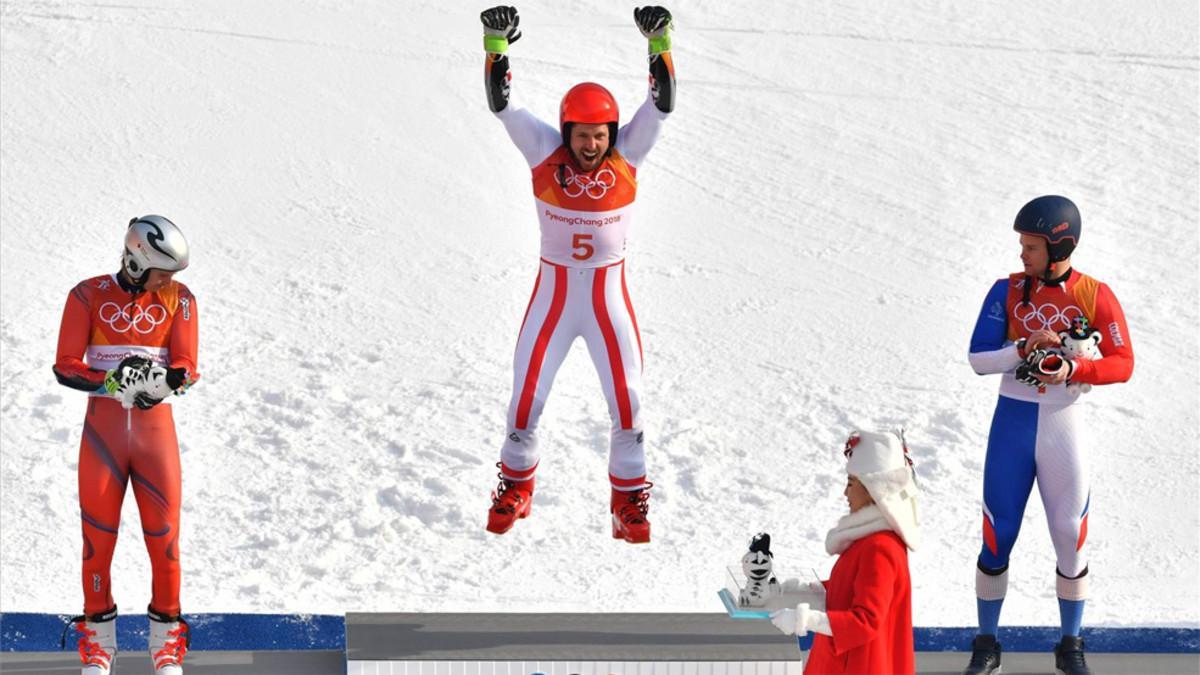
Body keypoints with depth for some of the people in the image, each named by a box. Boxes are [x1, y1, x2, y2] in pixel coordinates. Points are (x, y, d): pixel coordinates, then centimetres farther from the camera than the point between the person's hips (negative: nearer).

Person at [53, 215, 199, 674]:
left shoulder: (178, 299, 2)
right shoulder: (89, 296, -2)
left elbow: (187, 368, 0)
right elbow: (66, 366, -4)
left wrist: (166, 379, -23)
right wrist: (113, 382, -20)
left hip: (156, 427, 1)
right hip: (103, 426, -1)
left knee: (164, 532, -2)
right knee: (98, 532, 1)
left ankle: (165, 635, 11)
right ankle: (98, 636, 14)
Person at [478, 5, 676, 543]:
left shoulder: (626, 156, -9)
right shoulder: (545, 153, -10)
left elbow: (662, 104, -18)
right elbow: (502, 105, -17)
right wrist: (496, 44, -30)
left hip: (610, 297, 0)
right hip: (553, 292, 0)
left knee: (628, 401, -3)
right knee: (525, 398, 4)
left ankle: (629, 499, 14)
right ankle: (515, 487, 26)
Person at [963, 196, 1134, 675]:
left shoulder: (1095, 297, -5)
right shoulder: (1007, 291, -2)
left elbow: (1123, 364, -6)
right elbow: (978, 359, -6)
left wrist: (1073, 370, -21)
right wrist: (1025, 348, -22)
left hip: (1063, 425, -1)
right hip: (1012, 423, 1)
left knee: (1070, 539, 5)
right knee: (997, 536, 2)